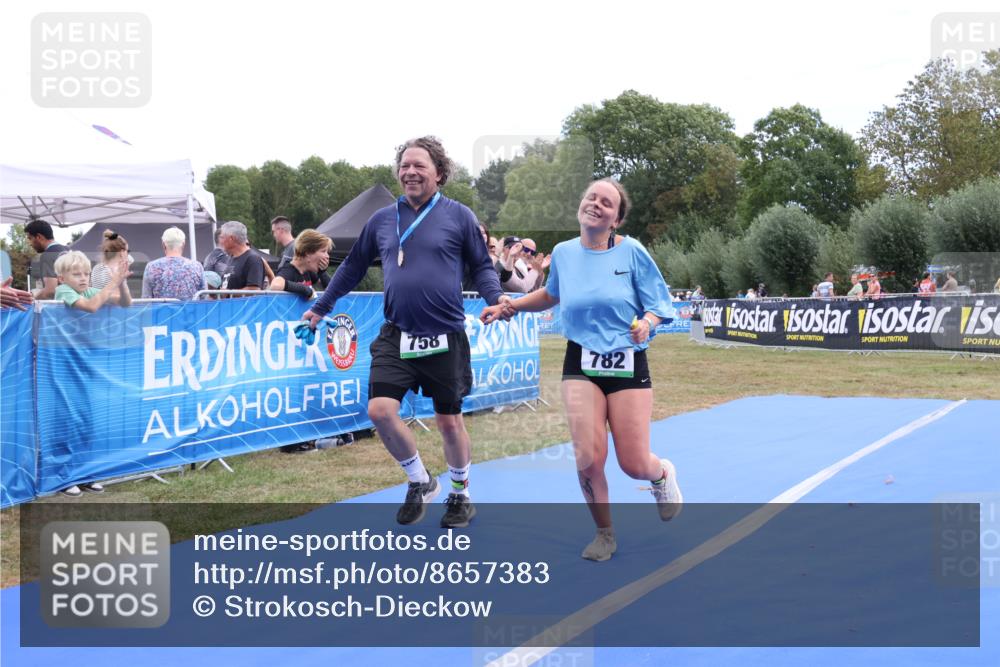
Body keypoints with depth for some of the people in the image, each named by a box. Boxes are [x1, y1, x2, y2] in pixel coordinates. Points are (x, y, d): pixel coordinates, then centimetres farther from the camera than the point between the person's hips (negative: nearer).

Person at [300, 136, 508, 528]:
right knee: (380, 410, -11)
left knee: (449, 421, 6)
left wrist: (495, 297, -15)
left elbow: (481, 266, 4)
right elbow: (353, 267, 20)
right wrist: (322, 307, 24)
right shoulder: (381, 220, 8)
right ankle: (420, 482, 14)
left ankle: (461, 494, 30)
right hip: (396, 335, 3)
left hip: (445, 336, -3)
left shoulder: (458, 215, -2)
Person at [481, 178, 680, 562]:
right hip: (581, 364, 2)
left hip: (628, 364, -2)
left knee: (634, 465, -3)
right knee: (588, 456, -13)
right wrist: (510, 307, 14)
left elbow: (659, 306, -3)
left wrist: (646, 323, -24)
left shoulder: (632, 252, -8)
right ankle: (604, 533, 13)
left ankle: (662, 474, 37)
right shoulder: (563, 253, 3)